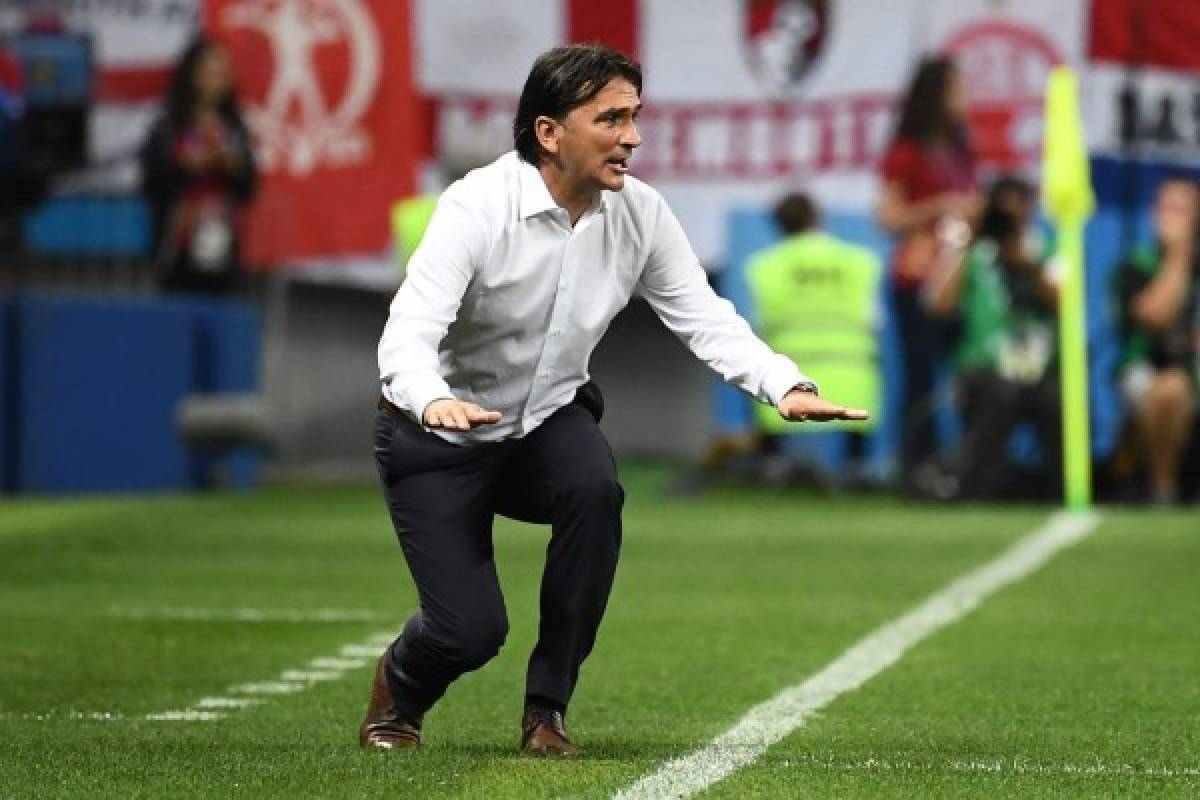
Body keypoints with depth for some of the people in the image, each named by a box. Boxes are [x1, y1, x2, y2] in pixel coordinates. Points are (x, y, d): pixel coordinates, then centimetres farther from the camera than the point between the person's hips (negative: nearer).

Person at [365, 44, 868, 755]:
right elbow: (410, 331, -35)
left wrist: (787, 386, -28)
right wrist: (433, 402, -58)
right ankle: (399, 693, 23)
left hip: (548, 426, 4)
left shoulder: (640, 213, -10)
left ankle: (547, 709, -12)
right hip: (437, 433, -4)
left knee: (594, 486, -31)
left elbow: (705, 318, -10)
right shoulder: (479, 205, -25)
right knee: (472, 629, -17)